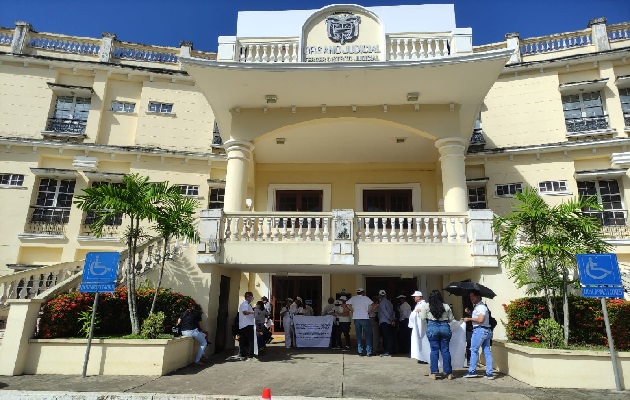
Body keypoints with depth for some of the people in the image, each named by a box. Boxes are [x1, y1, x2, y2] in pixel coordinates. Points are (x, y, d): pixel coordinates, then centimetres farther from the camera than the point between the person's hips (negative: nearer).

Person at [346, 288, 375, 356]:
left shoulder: (353, 298, 8)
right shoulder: (366, 298, 1)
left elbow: (345, 304, 4)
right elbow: (374, 305, -9)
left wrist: (352, 311, 7)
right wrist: (369, 312, 0)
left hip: (356, 318, 3)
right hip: (365, 318, -3)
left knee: (358, 335, 9)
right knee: (368, 335, 5)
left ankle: (360, 351, 6)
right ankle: (369, 352, 1)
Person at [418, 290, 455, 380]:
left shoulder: (426, 306, -2)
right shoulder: (446, 306, 5)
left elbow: (422, 317, -1)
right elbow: (451, 319, 10)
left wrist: (419, 312, 18)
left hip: (432, 328, -2)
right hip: (445, 327, 2)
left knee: (434, 350, 3)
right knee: (445, 350, 8)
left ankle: (434, 373, 5)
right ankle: (448, 373, 13)